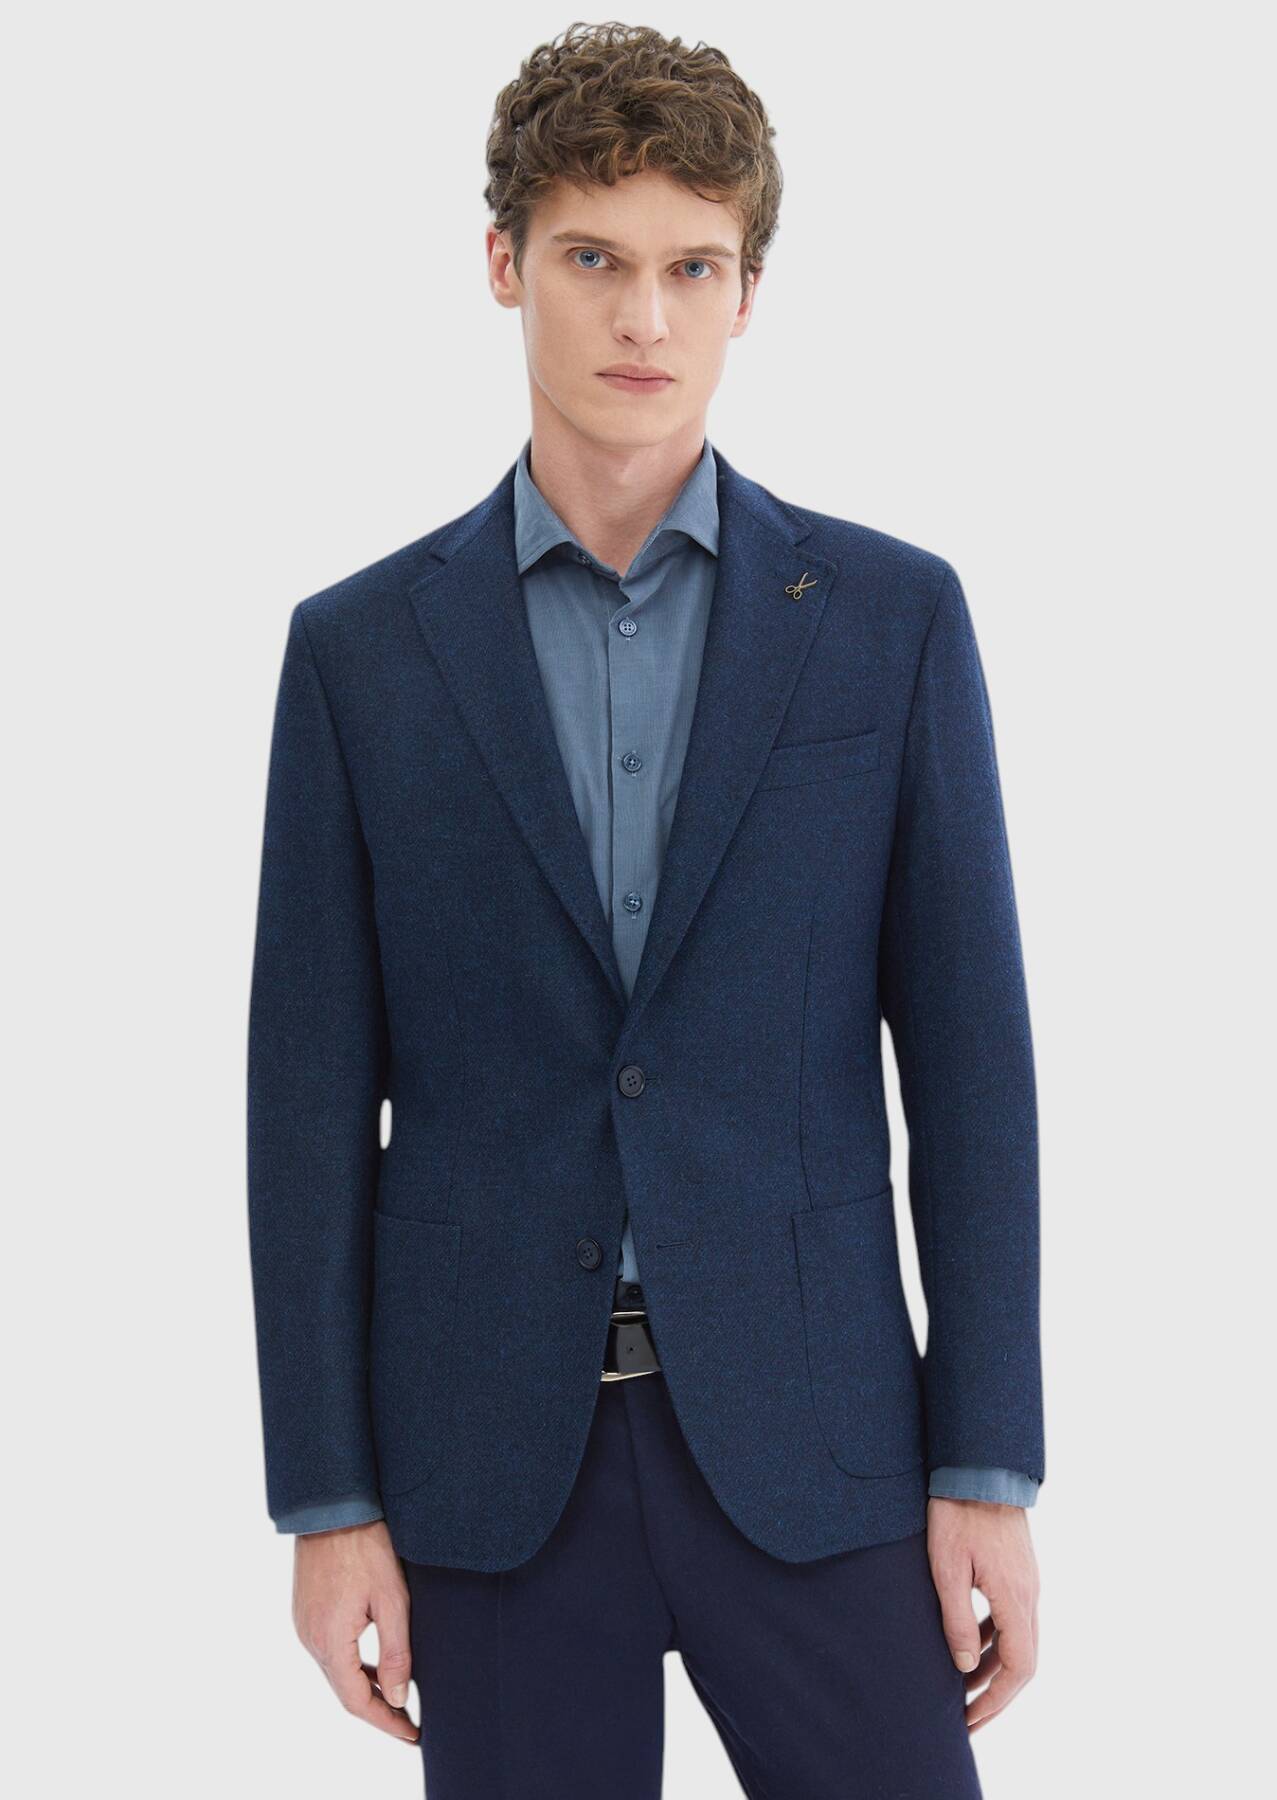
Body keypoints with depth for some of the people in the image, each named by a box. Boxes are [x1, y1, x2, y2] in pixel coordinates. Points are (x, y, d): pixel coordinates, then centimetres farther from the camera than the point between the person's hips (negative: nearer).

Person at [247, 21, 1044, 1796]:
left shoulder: (889, 618, 2)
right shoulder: (361, 648, 3)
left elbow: (967, 1050, 1)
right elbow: (311, 1093, 3)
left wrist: (988, 1464, -3)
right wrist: (327, 1499, -1)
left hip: (806, 1437, 0)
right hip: (492, 1445, 1)